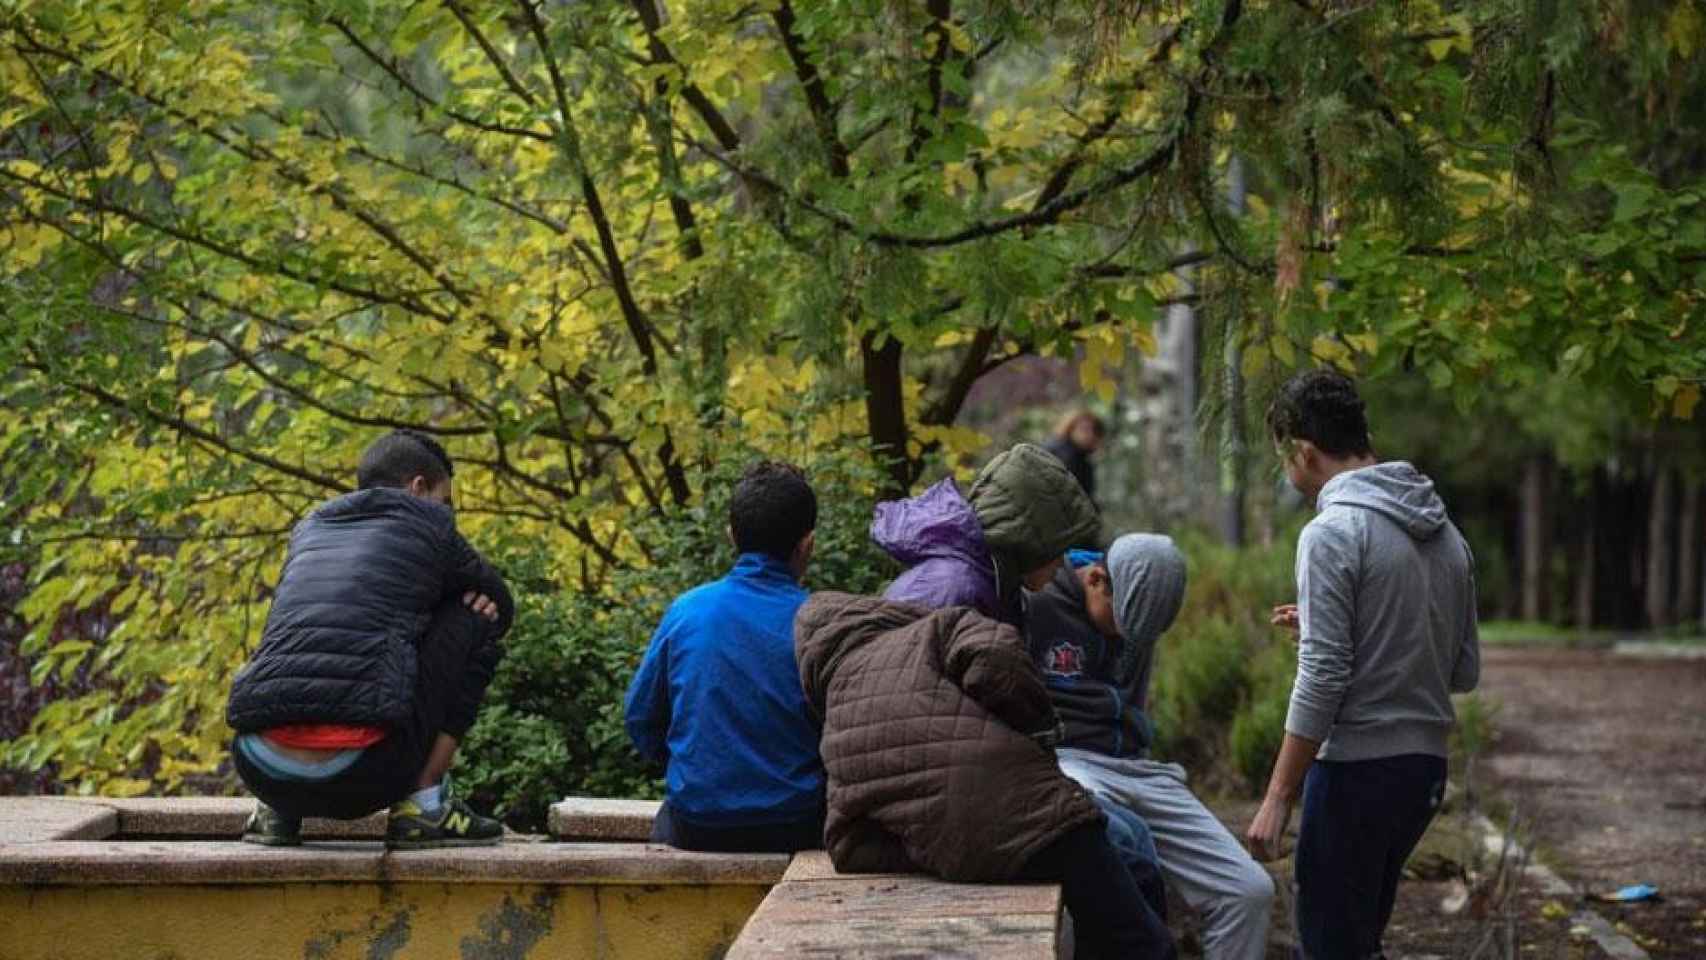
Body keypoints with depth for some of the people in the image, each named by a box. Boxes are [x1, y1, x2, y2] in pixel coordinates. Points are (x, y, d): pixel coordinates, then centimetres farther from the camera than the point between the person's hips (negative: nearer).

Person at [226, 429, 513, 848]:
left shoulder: (308, 531, 27)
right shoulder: (429, 524, 14)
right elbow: (500, 605, 30)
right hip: (363, 770, -6)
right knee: (475, 618, 16)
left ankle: (277, 812, 16)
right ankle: (423, 805, 8)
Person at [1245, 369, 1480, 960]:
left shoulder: (1333, 533, -13)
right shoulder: (1446, 535, 11)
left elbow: (1322, 680, -18)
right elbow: (1465, 671, 16)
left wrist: (1277, 799, -14)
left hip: (1358, 770, -8)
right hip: (1427, 765, 8)